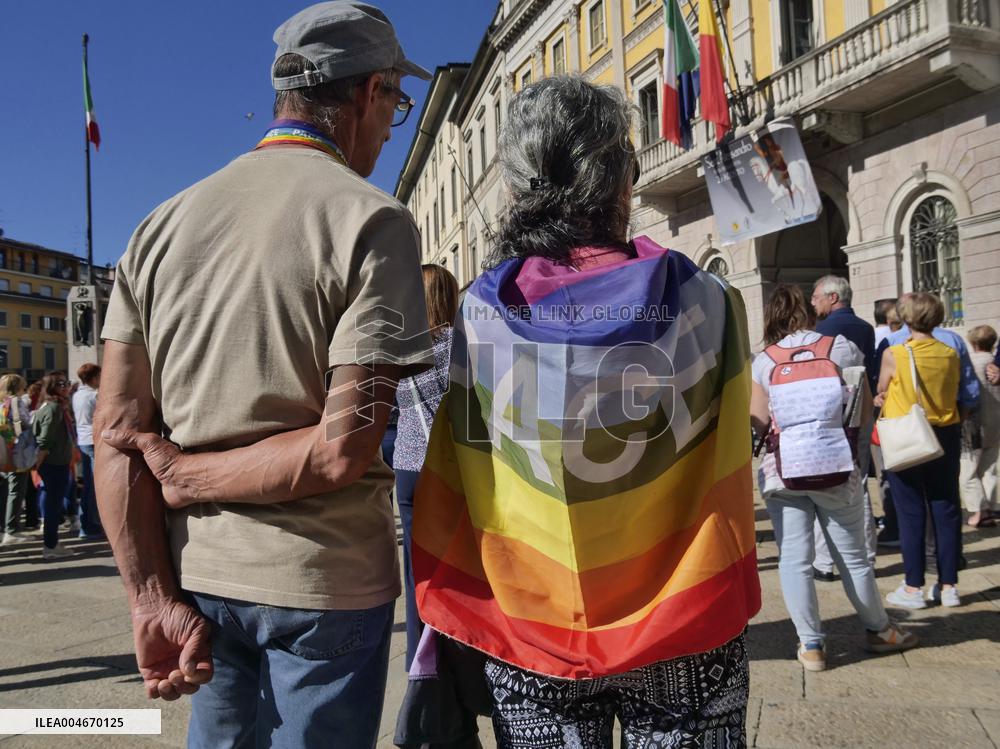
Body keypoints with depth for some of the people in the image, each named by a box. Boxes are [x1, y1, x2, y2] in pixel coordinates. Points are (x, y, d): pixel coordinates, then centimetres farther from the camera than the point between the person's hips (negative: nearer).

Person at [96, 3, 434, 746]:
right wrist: (183, 477, -7)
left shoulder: (164, 224, 4)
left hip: (198, 573, 6)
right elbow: (343, 450, -20)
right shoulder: (370, 219, -12)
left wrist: (154, 599, -2)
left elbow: (116, 430, -2)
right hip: (322, 581, -5)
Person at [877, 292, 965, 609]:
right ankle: (948, 585, 17)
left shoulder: (894, 355, -13)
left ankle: (913, 588, 8)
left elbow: (882, 394, -1)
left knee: (911, 513, 3)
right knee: (946, 509, 10)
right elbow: (957, 397, 8)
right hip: (945, 437, 4)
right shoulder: (950, 355, -1)